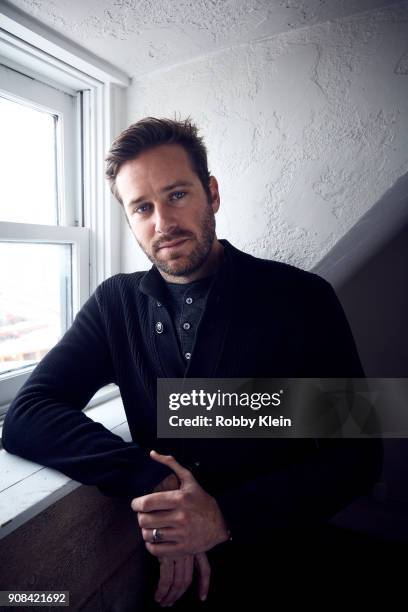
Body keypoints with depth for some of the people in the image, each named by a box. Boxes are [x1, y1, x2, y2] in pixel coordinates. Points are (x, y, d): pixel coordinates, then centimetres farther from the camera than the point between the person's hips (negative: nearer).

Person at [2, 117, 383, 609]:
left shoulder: (303, 299, -11)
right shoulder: (116, 303, -3)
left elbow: (357, 456, -9)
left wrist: (227, 517, -21)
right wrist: (150, 480, -23)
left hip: (275, 563, -1)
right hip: (165, 565, 2)